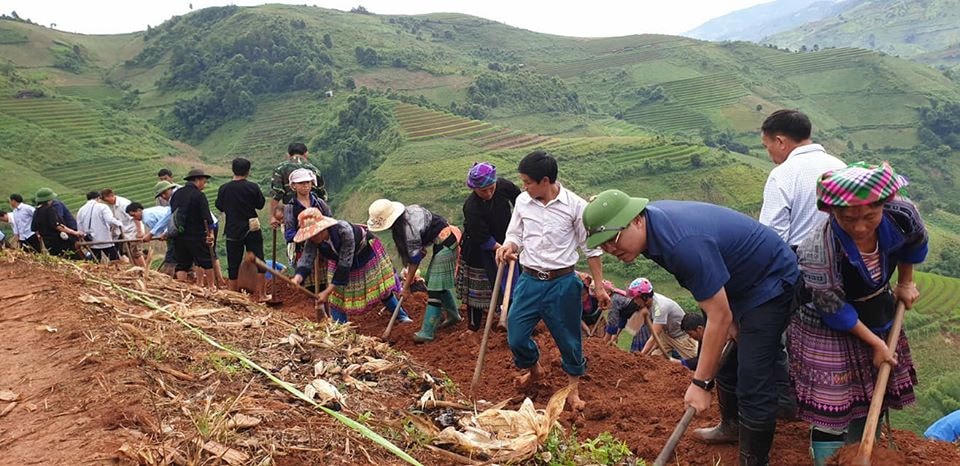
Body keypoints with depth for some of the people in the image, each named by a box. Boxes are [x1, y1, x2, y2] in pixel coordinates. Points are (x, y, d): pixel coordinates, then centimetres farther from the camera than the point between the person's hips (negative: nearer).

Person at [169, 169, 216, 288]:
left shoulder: (176, 194, 10)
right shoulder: (199, 195, -11)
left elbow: (172, 213, 16)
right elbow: (206, 217, -14)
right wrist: (210, 232, -7)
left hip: (179, 236, 6)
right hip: (196, 235, -6)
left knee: (182, 264, 9)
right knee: (206, 262, 6)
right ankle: (211, 287, 11)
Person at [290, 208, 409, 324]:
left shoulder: (344, 230, -43)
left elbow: (345, 264, -40)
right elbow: (306, 259, -34)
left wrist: (327, 292, -40)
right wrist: (297, 279, -57)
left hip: (366, 252, -5)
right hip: (338, 259, 5)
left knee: (380, 287, 4)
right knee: (336, 295, -2)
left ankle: (401, 316, 24)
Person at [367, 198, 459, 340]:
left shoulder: (408, 230, -26)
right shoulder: (407, 211, 0)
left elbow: (415, 260, -17)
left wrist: (406, 286, -6)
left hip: (446, 245, -10)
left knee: (435, 288, -8)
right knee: (440, 282, 20)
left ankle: (427, 333, -6)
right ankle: (453, 315, 36)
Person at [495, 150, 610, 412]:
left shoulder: (575, 206, -10)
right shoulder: (523, 201, -1)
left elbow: (591, 248, -2)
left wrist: (599, 287, -1)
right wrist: (509, 246, -13)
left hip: (562, 283, -3)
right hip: (529, 281, 3)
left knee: (569, 339, 9)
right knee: (515, 338, 5)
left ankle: (573, 390, 33)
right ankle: (534, 370, 39)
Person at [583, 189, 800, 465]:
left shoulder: (683, 244, -38)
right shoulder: (652, 219, -9)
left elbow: (720, 318, -32)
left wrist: (700, 383, -25)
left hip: (771, 282, -10)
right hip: (735, 284, 10)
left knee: (753, 380, -11)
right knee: (725, 359, 22)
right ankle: (732, 426, 43)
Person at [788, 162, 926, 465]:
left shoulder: (902, 213, -23)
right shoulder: (816, 254, -37)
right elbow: (835, 311, -22)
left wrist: (905, 283, 15)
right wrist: (876, 343, -13)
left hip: (879, 319, 6)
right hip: (828, 334, -6)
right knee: (832, 419, -1)